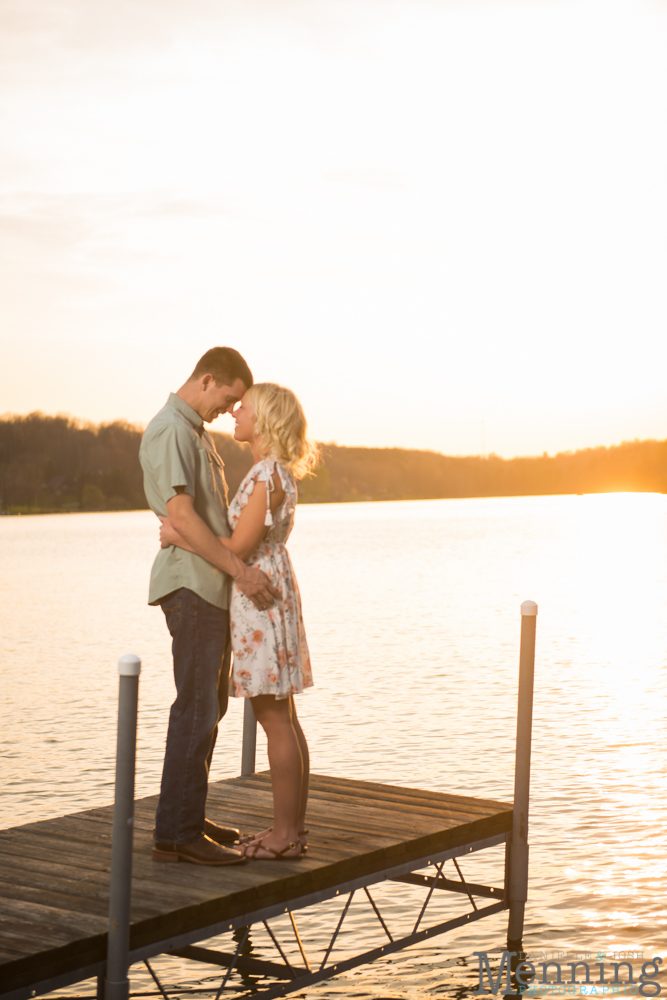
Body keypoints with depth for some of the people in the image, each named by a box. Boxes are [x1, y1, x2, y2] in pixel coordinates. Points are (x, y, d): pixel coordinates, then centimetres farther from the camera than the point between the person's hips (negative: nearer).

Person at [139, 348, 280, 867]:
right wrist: (240, 570, -25)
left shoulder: (197, 431, 20)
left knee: (211, 704, 14)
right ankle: (177, 833, -7)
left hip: (214, 585, 10)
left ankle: (189, 815, 22)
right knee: (196, 708, -10)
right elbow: (180, 514, -23)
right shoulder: (169, 430, -13)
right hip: (192, 584, -10)